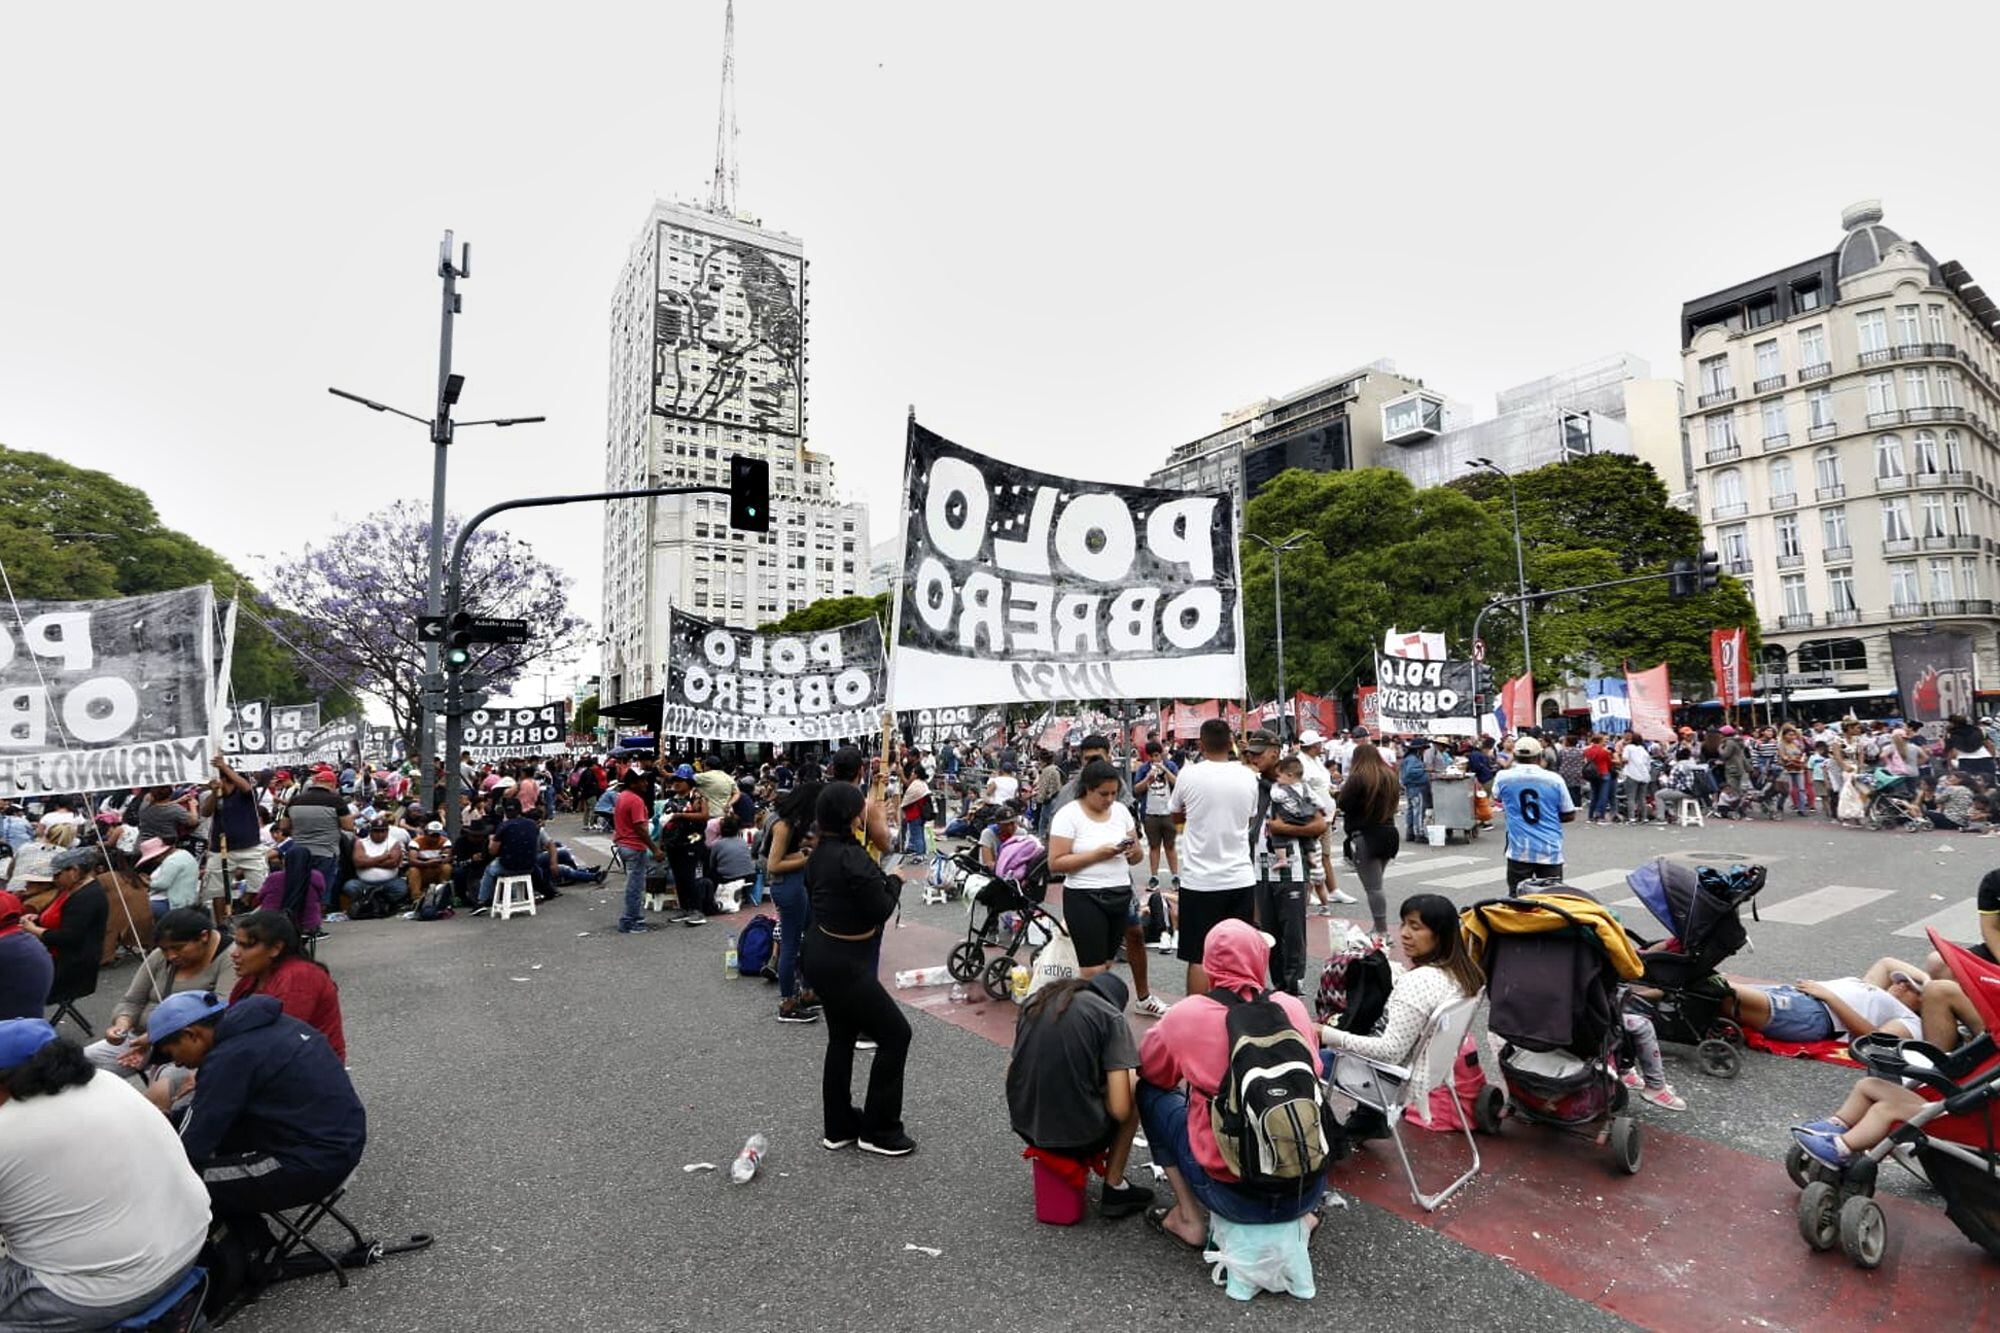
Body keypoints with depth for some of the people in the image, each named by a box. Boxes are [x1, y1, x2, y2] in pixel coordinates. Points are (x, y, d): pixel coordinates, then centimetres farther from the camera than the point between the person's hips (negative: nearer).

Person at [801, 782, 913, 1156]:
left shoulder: (820, 853, 4)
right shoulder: (852, 858, -26)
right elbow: (881, 909, -19)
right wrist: (894, 881, -2)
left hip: (821, 955, 10)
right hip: (844, 965, -10)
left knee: (842, 1038, 20)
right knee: (895, 1034, 3)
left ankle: (839, 1127, 31)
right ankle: (878, 1131, 12)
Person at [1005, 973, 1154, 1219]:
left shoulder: (1035, 1002, 8)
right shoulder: (1111, 1016, -7)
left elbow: (1012, 1073, 11)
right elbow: (1119, 1110, -12)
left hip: (1024, 1127, 5)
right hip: (1078, 1136, -5)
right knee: (1135, 1085, 22)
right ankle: (1114, 1190, 21)